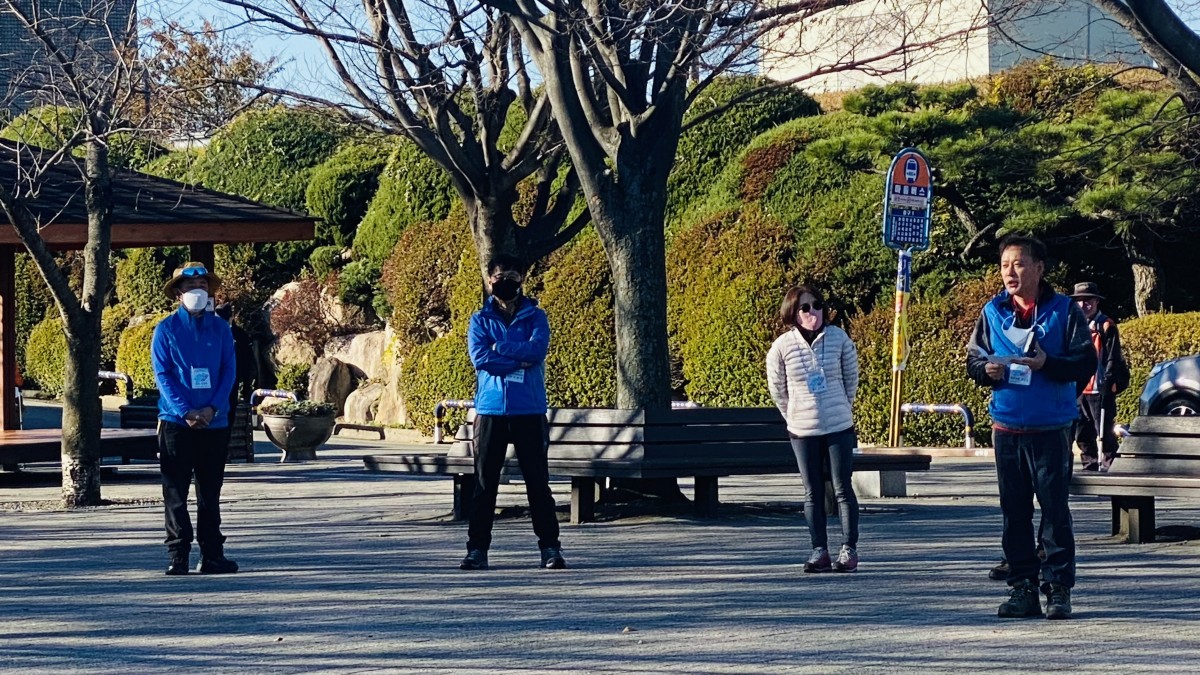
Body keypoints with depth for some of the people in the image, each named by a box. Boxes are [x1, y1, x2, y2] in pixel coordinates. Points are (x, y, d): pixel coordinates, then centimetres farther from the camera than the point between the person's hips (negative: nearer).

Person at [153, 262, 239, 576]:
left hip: (214, 422, 2)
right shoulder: (166, 329, 0)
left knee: (210, 493, 8)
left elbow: (229, 371, 3)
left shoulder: (220, 329, 7)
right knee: (175, 493, -1)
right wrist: (184, 411, -15)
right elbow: (163, 375, -4)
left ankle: (212, 555, 12)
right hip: (176, 422, -2)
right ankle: (178, 556, 1)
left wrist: (212, 408, -12)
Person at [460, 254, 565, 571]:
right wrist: (520, 360, -9)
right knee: (485, 483, 2)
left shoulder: (535, 317, 7)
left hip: (530, 411, 0)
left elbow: (537, 349, -11)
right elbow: (479, 357, -8)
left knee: (538, 482, 1)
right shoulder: (481, 320, 8)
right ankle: (477, 549, 6)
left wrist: (499, 347, -8)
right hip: (490, 411, 1)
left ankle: (550, 547, 5)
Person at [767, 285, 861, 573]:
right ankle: (820, 550, 11)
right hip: (802, 431, 1)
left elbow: (851, 379, 8)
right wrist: (793, 417, 12)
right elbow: (777, 389, 7)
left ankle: (849, 549, 6)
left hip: (839, 427, -1)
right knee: (812, 493, 5)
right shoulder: (782, 346, -6)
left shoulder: (838, 338, -5)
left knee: (843, 489, 1)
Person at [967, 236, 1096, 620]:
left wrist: (1047, 365, -20)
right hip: (1006, 428, 4)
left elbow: (1086, 363, -5)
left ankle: (1059, 589, 2)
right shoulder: (993, 312, 9)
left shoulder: (1064, 310, -1)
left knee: (1055, 510, -3)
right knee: (1014, 512, 6)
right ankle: (1022, 588, 12)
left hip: (1051, 429, -4)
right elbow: (973, 360, 14)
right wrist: (986, 370, -8)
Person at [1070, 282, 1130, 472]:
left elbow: (1113, 358, -7)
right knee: (1083, 435, 10)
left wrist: (1107, 383, -16)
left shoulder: (1106, 326, -3)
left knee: (1104, 434, -5)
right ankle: (1089, 468, 18)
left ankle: (1108, 468, -3)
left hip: (1099, 390, -7)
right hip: (1079, 389, 7)